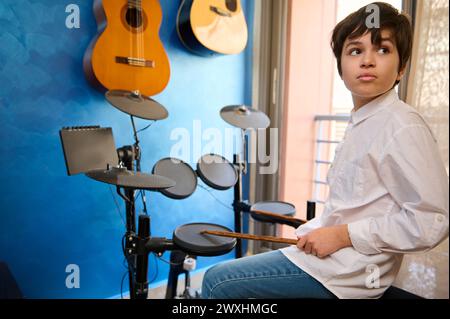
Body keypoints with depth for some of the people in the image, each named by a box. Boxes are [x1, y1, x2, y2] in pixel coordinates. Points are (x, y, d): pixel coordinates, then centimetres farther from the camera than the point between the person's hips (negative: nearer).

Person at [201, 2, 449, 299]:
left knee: (217, 281, -6)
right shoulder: (362, 122, 8)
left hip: (347, 273, -8)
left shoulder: (403, 127, -19)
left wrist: (342, 235, -20)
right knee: (226, 278, 21)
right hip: (328, 251, 9)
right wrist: (318, 228, 10)